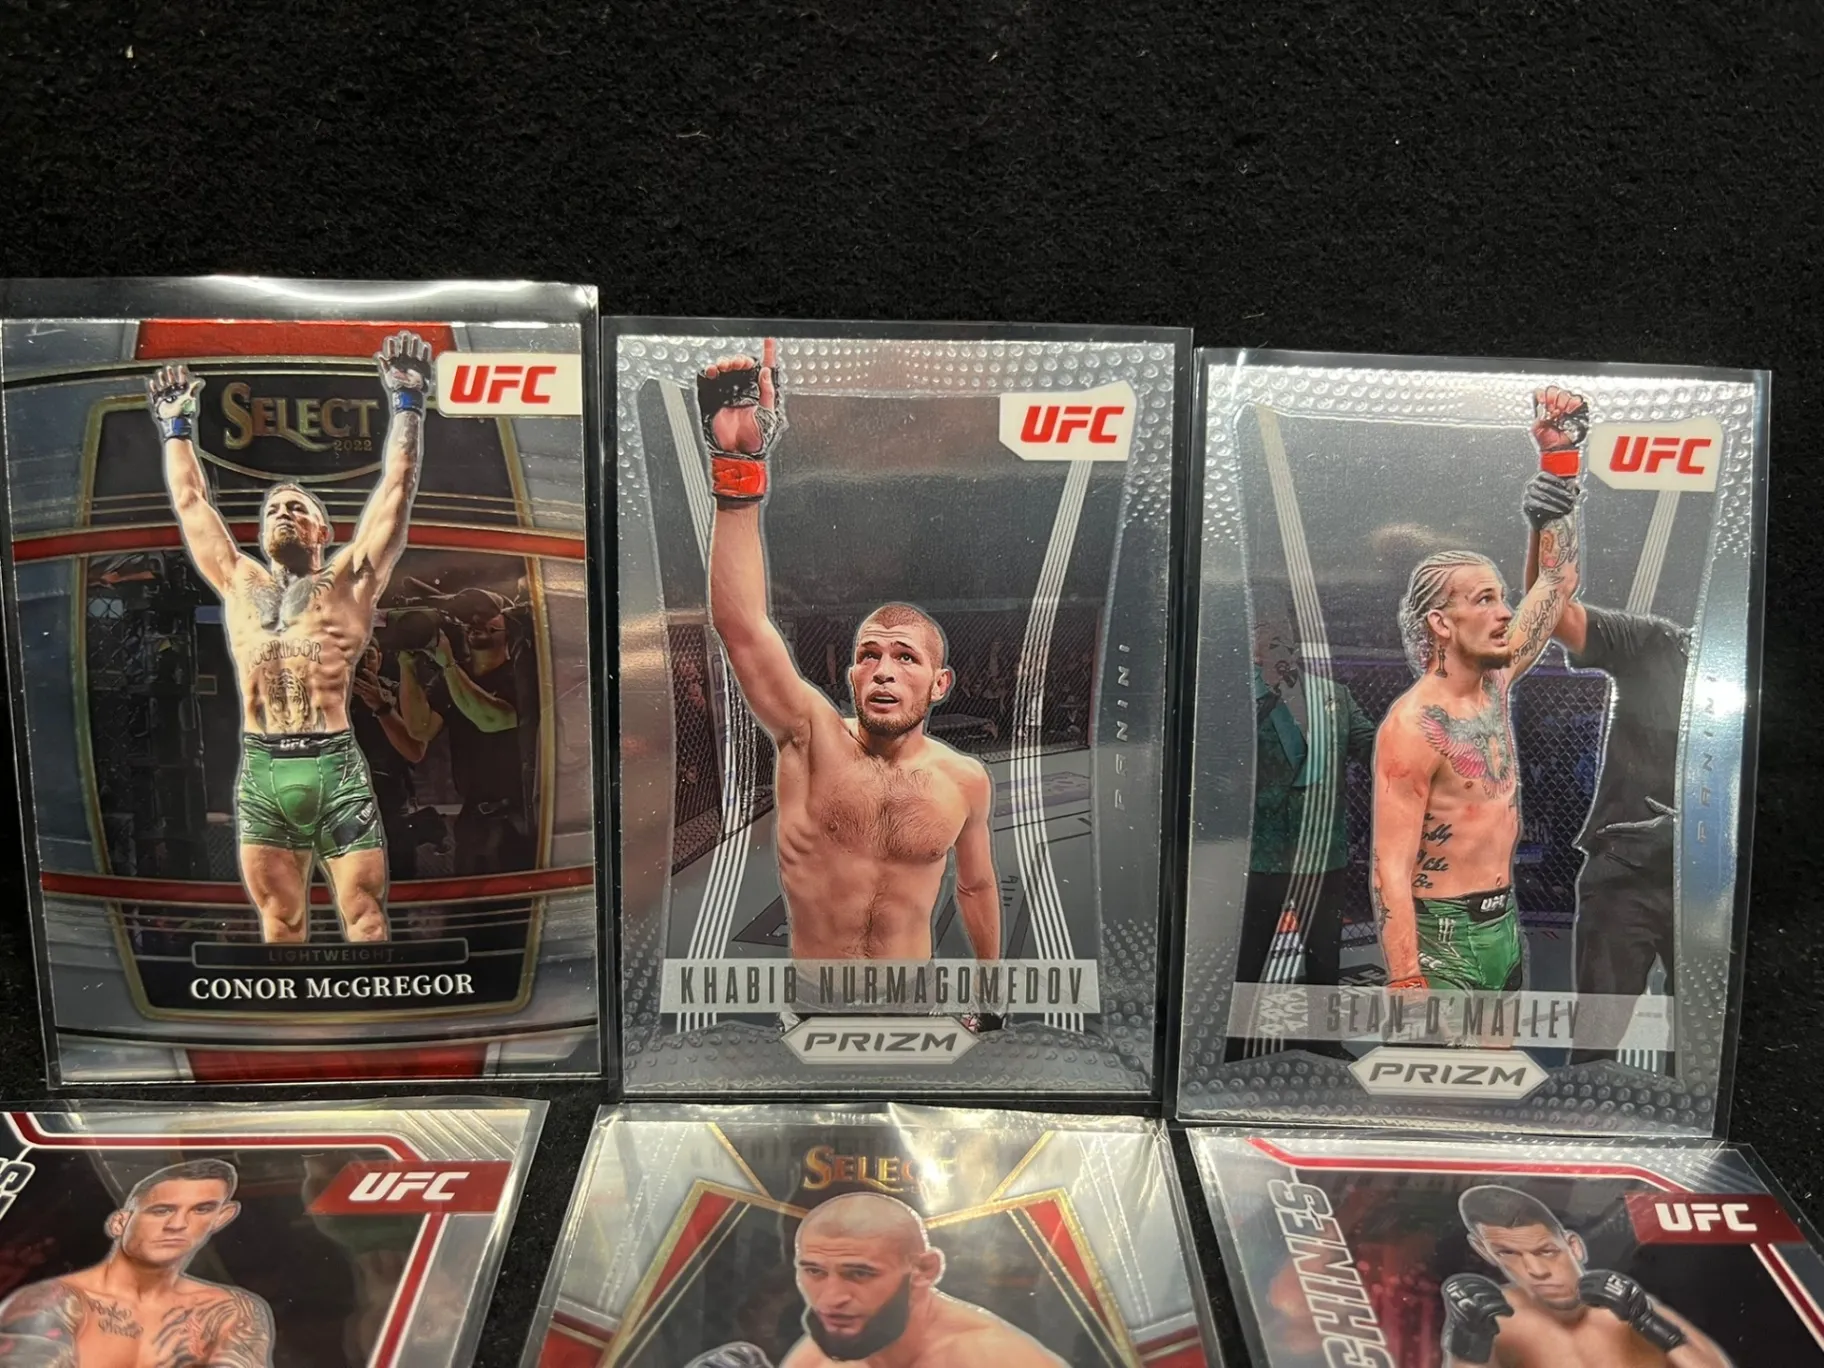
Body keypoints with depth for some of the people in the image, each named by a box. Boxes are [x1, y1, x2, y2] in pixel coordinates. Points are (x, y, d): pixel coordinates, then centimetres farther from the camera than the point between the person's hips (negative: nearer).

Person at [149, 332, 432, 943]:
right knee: (280, 925, 11)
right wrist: (176, 425, 36)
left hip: (335, 767, -4)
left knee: (365, 921, -2)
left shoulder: (348, 580, 7)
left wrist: (408, 403, 8)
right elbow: (190, 500, 29)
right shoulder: (238, 582, 19)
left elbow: (397, 486, 6)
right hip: (260, 773, 4)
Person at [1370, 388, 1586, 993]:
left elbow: (1557, 580, 14)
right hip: (1440, 936, -8)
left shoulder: (1495, 682, 5)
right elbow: (1390, 868, -22)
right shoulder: (1413, 725, -19)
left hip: (1505, 925, 9)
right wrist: (1406, 989, -27)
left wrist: (1560, 453, 10)